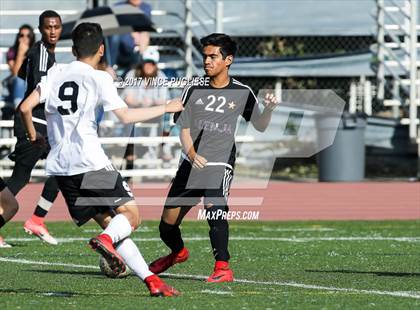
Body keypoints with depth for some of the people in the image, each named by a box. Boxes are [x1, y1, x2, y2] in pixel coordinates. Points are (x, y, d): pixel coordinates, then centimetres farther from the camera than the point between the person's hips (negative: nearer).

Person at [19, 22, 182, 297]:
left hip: (60, 166, 6)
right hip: (90, 161, -6)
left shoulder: (56, 73, 12)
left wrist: (33, 136, 25)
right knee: (131, 214, 4)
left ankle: (149, 278, 1)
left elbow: (26, 108, 6)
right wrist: (166, 108, 1)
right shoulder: (99, 78, -3)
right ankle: (106, 241, -29)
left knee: (109, 221, 9)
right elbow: (126, 116, -10)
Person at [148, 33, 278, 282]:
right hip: (190, 165, 3)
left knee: (214, 206, -32)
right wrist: (191, 154, -17)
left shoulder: (241, 93, 1)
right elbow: (184, 129, 2)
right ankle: (179, 252, 42)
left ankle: (223, 268, -29)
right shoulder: (194, 90, 4)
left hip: (220, 165, -3)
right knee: (167, 225, 8)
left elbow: (260, 126, 7)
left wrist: (269, 109, -15)